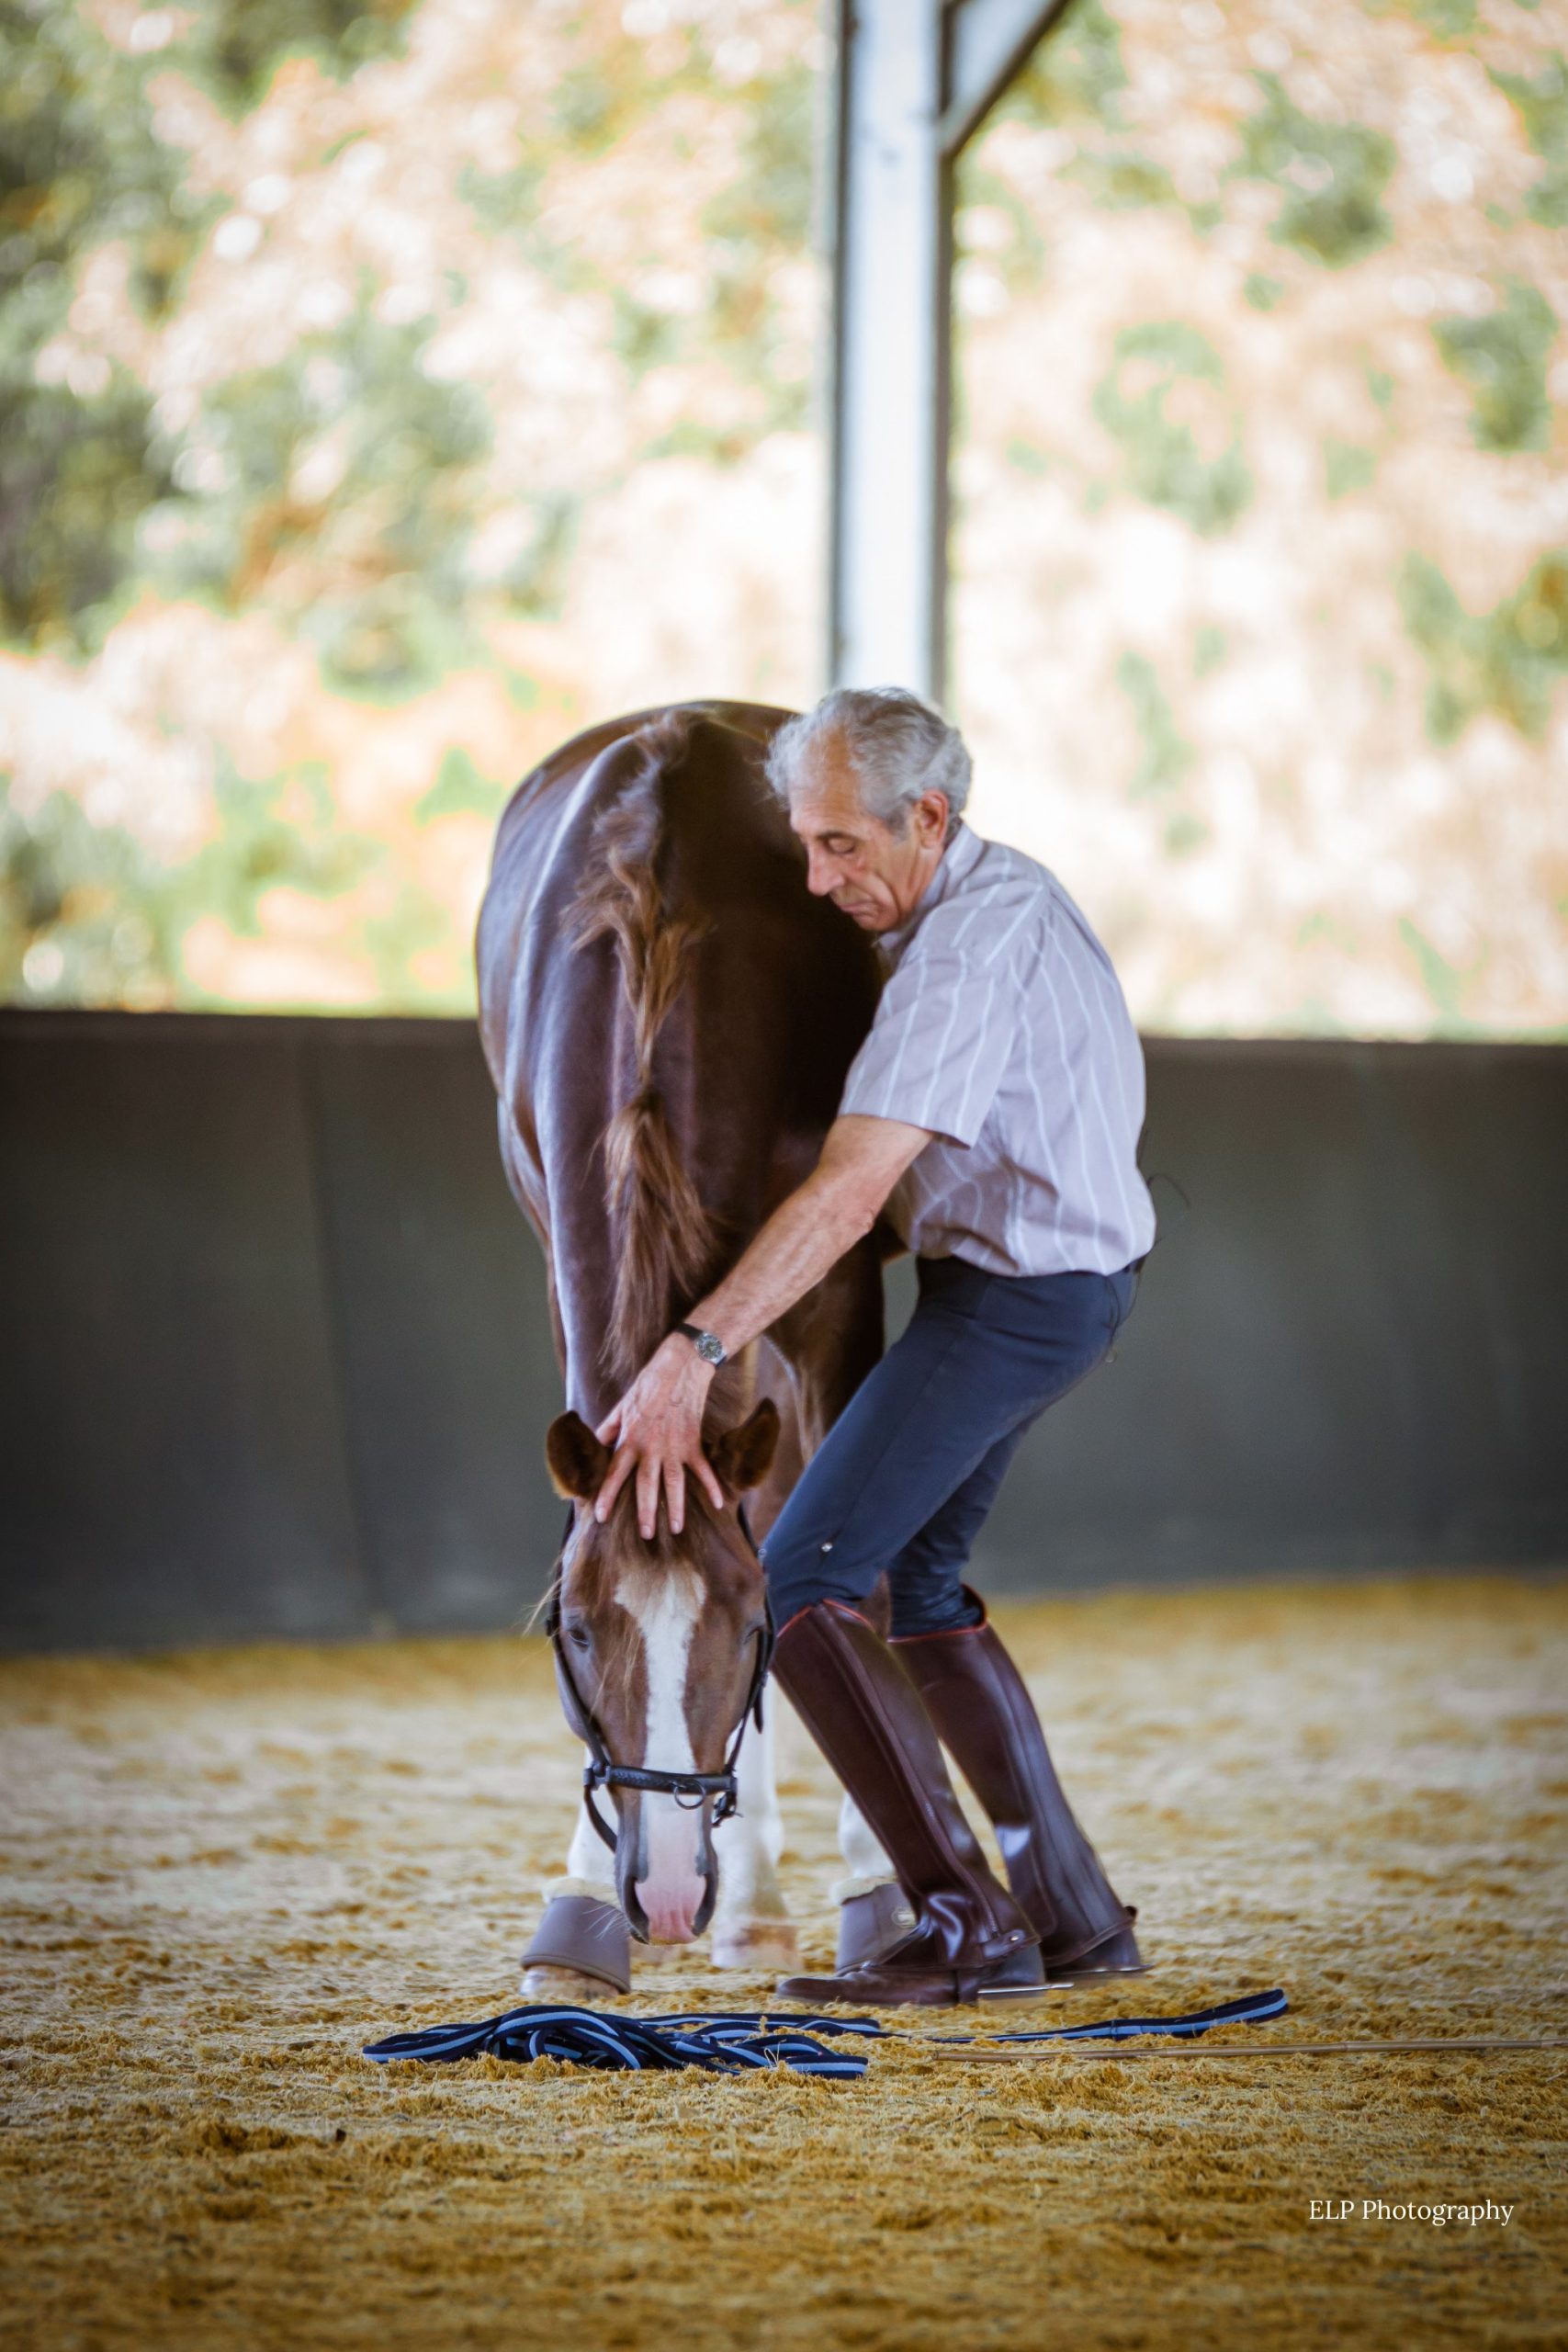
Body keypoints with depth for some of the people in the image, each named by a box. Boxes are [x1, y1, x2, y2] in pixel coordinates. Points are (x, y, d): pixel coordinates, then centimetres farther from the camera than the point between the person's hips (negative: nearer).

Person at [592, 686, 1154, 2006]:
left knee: (802, 1586, -11)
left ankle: (968, 1923, -11)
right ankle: (1074, 1915, 20)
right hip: (1067, 1282, 10)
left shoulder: (967, 950, -23)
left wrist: (693, 1353, -36)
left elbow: (850, 1191, -31)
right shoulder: (1007, 893, 10)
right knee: (917, 1579, 18)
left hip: (1014, 1298, -10)